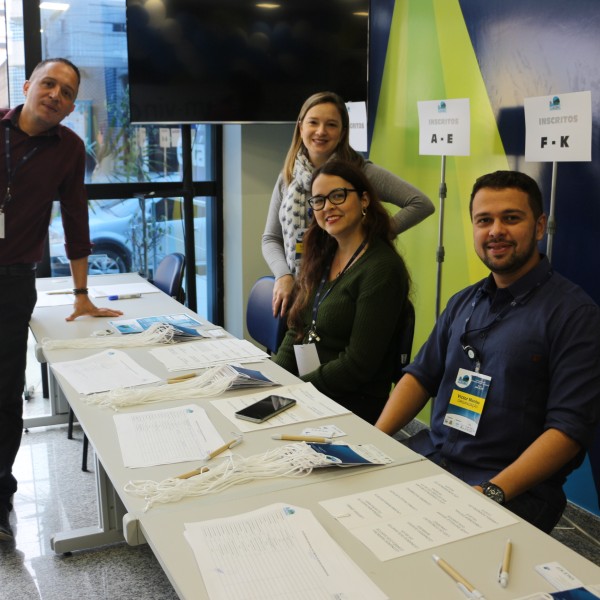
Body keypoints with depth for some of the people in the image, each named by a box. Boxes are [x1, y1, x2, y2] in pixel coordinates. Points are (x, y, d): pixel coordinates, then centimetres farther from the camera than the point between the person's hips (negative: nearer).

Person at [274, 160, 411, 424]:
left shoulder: (382, 268, -14)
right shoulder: (322, 256, 10)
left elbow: (358, 365, -17)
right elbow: (296, 331, 12)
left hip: (353, 403, -7)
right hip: (307, 396, 7)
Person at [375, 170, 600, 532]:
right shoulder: (464, 303, 14)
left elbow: (570, 427, -13)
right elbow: (421, 376, 16)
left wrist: (493, 492, -23)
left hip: (512, 490, -6)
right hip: (429, 458, 6)